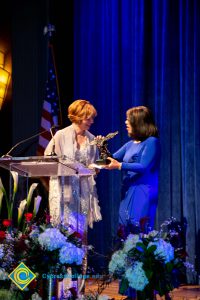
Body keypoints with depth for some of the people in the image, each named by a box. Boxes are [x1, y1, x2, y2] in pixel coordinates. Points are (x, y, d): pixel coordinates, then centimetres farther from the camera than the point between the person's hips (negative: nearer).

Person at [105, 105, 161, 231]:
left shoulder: (151, 142, -7)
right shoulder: (130, 144, 16)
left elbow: (144, 167, -17)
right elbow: (112, 159, 19)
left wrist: (119, 165, -19)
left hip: (142, 193, -8)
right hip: (128, 193, 8)